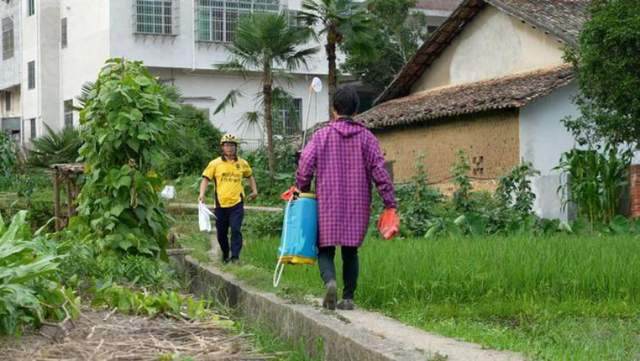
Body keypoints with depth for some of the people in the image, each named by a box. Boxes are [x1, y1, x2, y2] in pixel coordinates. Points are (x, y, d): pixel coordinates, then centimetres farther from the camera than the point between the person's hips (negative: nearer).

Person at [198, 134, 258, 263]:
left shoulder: (242, 163, 7)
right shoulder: (215, 163, 1)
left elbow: (250, 176, 25)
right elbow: (206, 179, -2)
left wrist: (254, 190, 16)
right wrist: (202, 194, -17)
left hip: (237, 203, 0)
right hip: (221, 203, 1)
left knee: (236, 230, -13)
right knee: (221, 233, 11)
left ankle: (235, 256, -9)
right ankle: (225, 255, 32)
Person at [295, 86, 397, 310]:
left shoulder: (322, 135, -1)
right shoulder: (367, 138, 2)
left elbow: (304, 166, -5)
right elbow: (380, 173, -2)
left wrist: (302, 191, 11)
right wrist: (390, 204, 1)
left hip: (328, 204, -1)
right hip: (357, 206, 1)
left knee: (325, 249, 6)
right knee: (351, 252, 12)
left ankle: (330, 281, -22)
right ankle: (348, 298, 9)